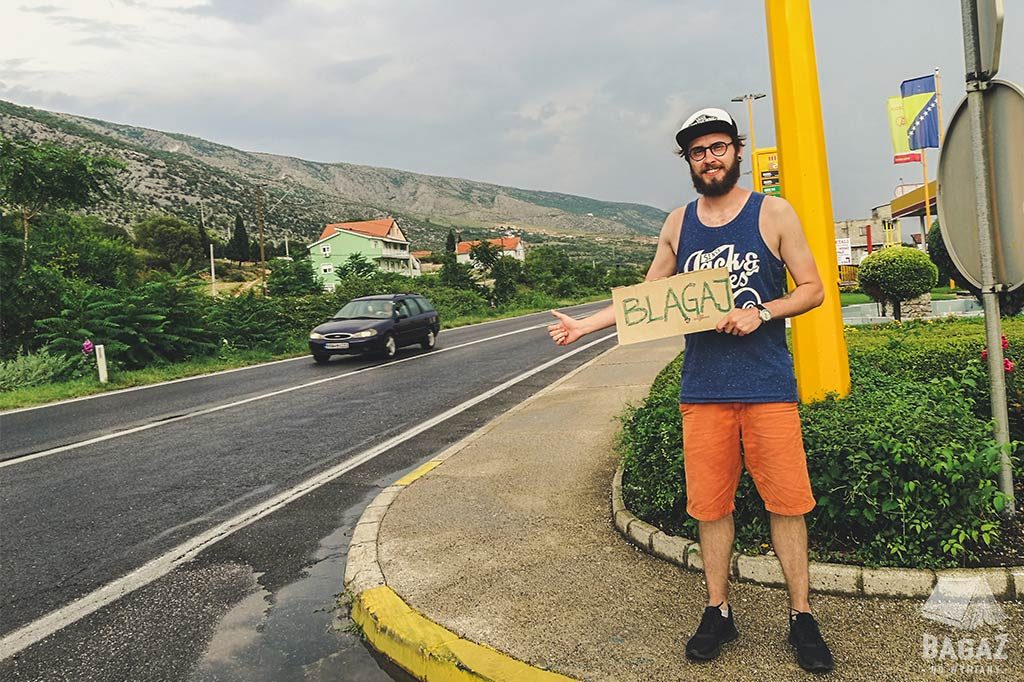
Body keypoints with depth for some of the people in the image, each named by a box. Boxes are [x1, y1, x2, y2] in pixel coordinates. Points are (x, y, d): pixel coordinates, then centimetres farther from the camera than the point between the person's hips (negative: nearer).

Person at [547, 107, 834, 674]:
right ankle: (717, 611, 22)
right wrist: (586, 325, 6)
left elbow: (812, 289, 3)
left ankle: (801, 617, 17)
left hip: (768, 386, -2)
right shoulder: (678, 223, 10)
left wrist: (760, 313, -15)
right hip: (702, 389, 3)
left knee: (786, 500, 1)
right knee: (710, 503, 8)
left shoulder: (773, 213, 2)